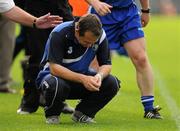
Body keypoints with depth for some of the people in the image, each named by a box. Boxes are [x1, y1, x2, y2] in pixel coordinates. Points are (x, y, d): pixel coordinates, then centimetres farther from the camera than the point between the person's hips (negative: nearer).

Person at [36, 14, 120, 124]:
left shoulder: (100, 35, -14)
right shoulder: (59, 34, -27)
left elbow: (106, 64, -6)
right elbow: (54, 68, -33)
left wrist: (99, 75, -31)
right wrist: (82, 79, -41)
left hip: (81, 77, 4)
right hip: (56, 75, -4)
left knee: (112, 83, -19)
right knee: (56, 84, -40)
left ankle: (82, 113, 4)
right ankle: (52, 114, -6)